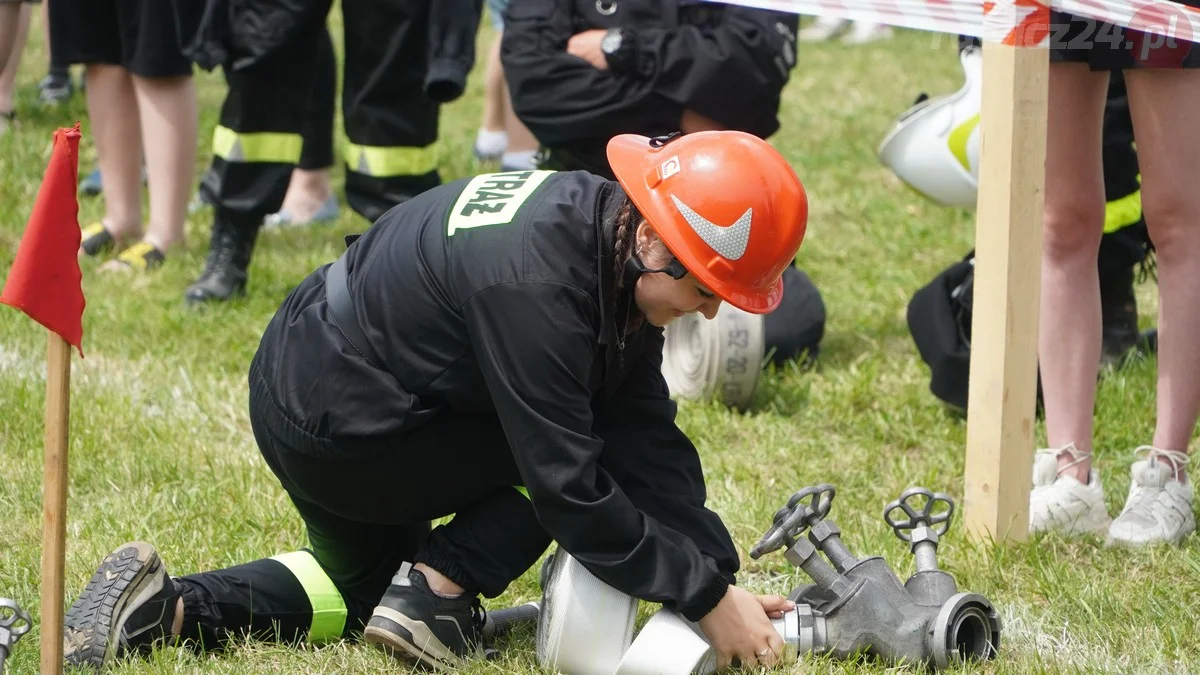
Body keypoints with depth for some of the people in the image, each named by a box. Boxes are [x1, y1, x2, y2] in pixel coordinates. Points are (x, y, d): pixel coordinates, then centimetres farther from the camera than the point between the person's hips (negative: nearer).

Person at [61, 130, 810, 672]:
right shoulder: (534, 284, -32)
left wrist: (722, 576, -8)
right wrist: (706, 600, -25)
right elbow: (569, 488, -29)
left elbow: (651, 439, -2)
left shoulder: (622, 253, -4)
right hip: (337, 430, -9)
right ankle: (438, 590, -5)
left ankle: (160, 608, 14)